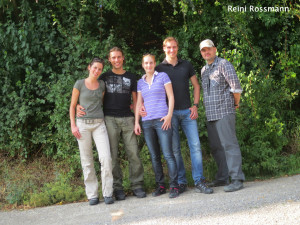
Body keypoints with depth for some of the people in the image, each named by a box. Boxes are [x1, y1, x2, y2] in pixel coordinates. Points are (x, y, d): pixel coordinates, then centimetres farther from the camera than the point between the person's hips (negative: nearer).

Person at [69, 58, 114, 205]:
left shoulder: (102, 85, 11)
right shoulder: (80, 84, 2)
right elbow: (72, 106, 5)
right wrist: (73, 125, -3)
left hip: (99, 124, 2)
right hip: (83, 124, -2)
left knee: (106, 158, -12)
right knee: (87, 161, 1)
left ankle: (107, 193, -2)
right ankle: (92, 195, 10)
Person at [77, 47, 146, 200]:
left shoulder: (130, 77, 14)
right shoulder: (105, 77, 11)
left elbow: (135, 101, 14)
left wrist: (137, 120, 5)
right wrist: (79, 105, -6)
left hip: (127, 119, 1)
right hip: (110, 119, -1)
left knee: (133, 153, -3)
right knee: (113, 155, -1)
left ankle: (137, 185, 6)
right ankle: (117, 187, 6)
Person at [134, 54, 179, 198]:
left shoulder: (163, 76, 5)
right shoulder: (140, 82, 15)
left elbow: (171, 96, 2)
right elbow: (139, 103, 16)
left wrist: (169, 115, -9)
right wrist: (136, 122, 8)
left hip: (162, 120, -4)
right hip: (146, 122, 4)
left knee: (168, 154, -9)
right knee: (154, 156, 6)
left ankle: (174, 186, -6)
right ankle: (160, 185, 12)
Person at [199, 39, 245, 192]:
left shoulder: (223, 64, -5)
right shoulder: (203, 70, 19)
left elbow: (236, 86, -12)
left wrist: (236, 103, -3)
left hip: (224, 111, -8)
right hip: (210, 114, 8)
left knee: (229, 144, -10)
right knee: (216, 147, 10)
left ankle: (237, 179, -9)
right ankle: (222, 178, 18)